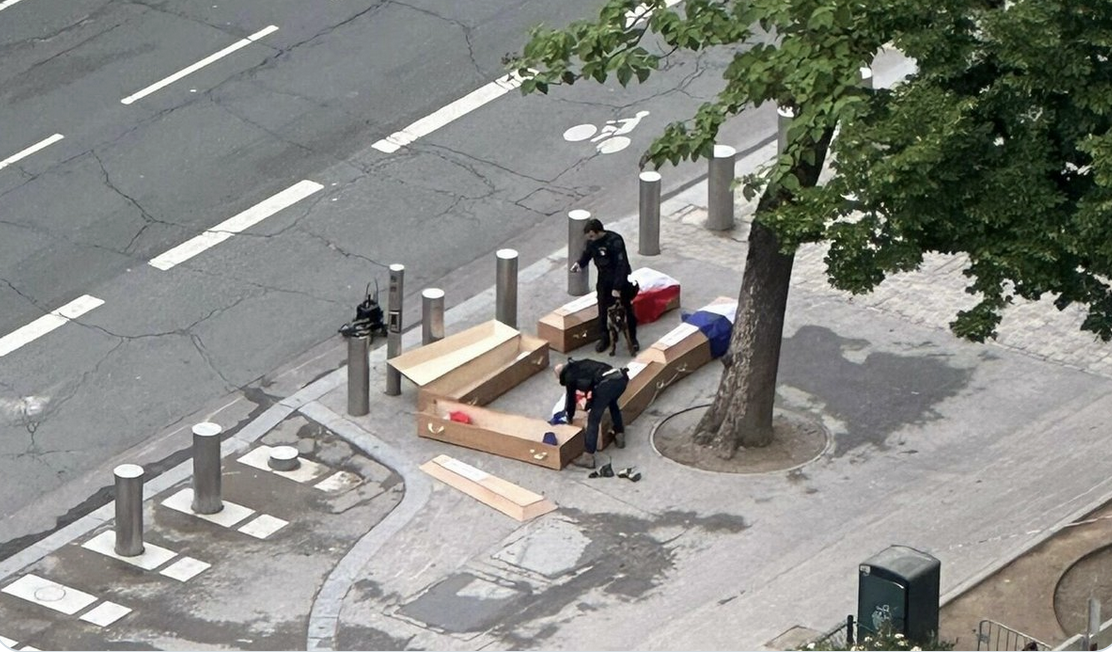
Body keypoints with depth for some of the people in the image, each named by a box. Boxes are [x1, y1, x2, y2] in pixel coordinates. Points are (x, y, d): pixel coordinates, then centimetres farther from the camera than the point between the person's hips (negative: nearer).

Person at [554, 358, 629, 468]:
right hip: (621, 378, 7)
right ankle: (619, 436, 46)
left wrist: (569, 417, 43)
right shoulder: (581, 365, 36)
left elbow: (571, 398, 26)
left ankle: (588, 458, 0)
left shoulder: (569, 375, 15)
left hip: (607, 384, -7)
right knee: (612, 403, 38)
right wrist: (590, 406, 57)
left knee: (593, 419, 1)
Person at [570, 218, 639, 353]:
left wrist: (617, 287, -29)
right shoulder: (591, 241, -10)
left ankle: (632, 338, 22)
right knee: (603, 310, 7)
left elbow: (622, 265, -28)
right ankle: (604, 338, 21)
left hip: (620, 279, -5)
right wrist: (579, 263, -13)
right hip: (604, 280, 5)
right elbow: (587, 253, 10)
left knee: (627, 309, 7)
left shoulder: (615, 241, -29)